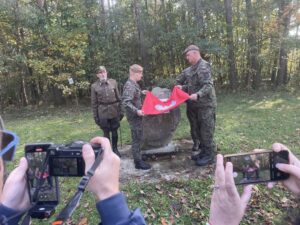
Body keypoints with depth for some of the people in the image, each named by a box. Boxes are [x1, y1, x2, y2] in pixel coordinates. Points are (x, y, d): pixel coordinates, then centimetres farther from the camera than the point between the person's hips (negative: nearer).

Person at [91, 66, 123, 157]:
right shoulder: (94, 86, -1)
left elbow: (118, 98, 5)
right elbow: (94, 103, 1)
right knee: (106, 133, 7)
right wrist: (95, 116, -1)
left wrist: (121, 111, 4)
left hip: (114, 111, 1)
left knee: (114, 131, 12)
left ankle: (115, 149, 31)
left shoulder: (113, 82, 2)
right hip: (103, 113, -1)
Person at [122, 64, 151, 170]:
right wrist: (136, 111, -33)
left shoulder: (133, 84, 10)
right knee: (136, 138, -1)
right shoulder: (130, 85, -21)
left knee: (138, 138, 18)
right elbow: (126, 102, -29)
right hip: (134, 116, -10)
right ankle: (138, 162, 10)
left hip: (137, 115, 10)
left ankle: (138, 158, 32)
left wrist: (141, 92, 21)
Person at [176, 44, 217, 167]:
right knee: (198, 130, 15)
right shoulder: (191, 68, 14)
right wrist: (182, 87, 4)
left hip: (205, 105, -10)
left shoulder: (203, 67, -15)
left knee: (206, 131, -2)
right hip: (196, 105, 10)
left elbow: (208, 86, -24)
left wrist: (198, 95, -37)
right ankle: (204, 152, 29)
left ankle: (210, 155, 10)